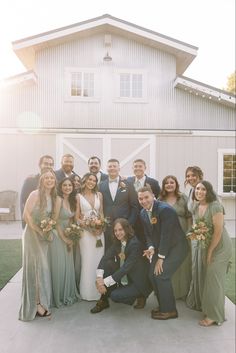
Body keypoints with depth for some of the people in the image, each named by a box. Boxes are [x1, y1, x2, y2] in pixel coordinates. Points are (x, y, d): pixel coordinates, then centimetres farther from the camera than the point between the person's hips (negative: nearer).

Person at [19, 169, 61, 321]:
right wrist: (38, 230, -12)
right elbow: (26, 215, -15)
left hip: (45, 235, 6)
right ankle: (36, 303, 10)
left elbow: (54, 218, 4)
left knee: (43, 267, 10)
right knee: (35, 267, -2)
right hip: (32, 233, -5)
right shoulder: (35, 194, -13)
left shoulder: (55, 198, 4)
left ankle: (40, 301, 26)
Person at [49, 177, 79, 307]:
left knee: (68, 266, 14)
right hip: (57, 236, -7)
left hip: (68, 236, 7)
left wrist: (70, 237, 3)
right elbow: (56, 222, -16)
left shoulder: (72, 201, 7)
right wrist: (64, 238, -12)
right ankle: (58, 296, 17)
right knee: (59, 266, 2)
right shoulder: (58, 200, -16)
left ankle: (68, 294, 28)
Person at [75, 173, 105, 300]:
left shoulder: (99, 195, 9)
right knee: (88, 261, -2)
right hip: (85, 231, -3)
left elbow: (101, 213, 12)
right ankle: (87, 292, 11)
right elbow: (77, 217, -1)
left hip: (99, 231, 3)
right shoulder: (79, 196, 0)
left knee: (99, 260, 6)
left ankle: (98, 290, 20)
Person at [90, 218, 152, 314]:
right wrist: (99, 277, -28)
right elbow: (105, 258, -11)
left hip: (138, 282, -7)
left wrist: (105, 282, -30)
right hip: (123, 279, 7)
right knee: (108, 264, -15)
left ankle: (140, 296, 3)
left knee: (115, 296, -24)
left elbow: (126, 267, -30)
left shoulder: (135, 244, -24)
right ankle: (103, 301, -5)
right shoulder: (117, 243, -1)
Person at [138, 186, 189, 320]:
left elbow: (166, 234, -24)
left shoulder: (165, 209, -25)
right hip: (160, 247, 8)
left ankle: (170, 310, 5)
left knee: (162, 275, -14)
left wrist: (161, 258, -20)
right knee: (153, 274, 4)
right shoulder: (143, 213, 1)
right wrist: (151, 248, -13)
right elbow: (148, 234, 7)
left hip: (177, 246, -8)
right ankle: (164, 306, 24)